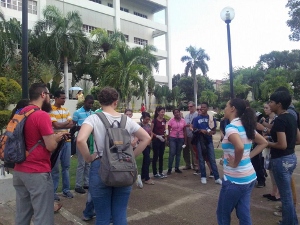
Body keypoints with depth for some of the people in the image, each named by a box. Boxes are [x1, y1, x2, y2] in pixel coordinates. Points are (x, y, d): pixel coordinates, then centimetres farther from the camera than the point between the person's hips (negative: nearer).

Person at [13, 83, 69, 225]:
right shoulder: (42, 115, -17)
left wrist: (53, 136, 15)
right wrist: (56, 138, 3)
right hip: (38, 173, -8)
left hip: (19, 171, 9)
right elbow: (51, 146, -17)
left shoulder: (21, 113, 9)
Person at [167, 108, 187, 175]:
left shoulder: (183, 121, 3)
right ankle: (169, 169, -1)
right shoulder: (171, 120, -4)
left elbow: (184, 131, 7)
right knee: (172, 153, -9)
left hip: (180, 139, 3)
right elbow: (168, 131, -1)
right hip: (172, 138, -3)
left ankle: (177, 168, 19)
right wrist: (168, 139, -5)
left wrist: (185, 141, 5)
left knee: (178, 154, 9)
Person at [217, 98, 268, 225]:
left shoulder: (231, 127, -18)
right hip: (249, 177, 8)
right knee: (244, 214, 18)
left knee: (223, 214, 12)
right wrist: (248, 156, 9)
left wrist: (235, 163, -20)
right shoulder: (246, 126, 7)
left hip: (235, 179, -8)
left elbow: (240, 147, -36)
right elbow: (264, 143, 17)